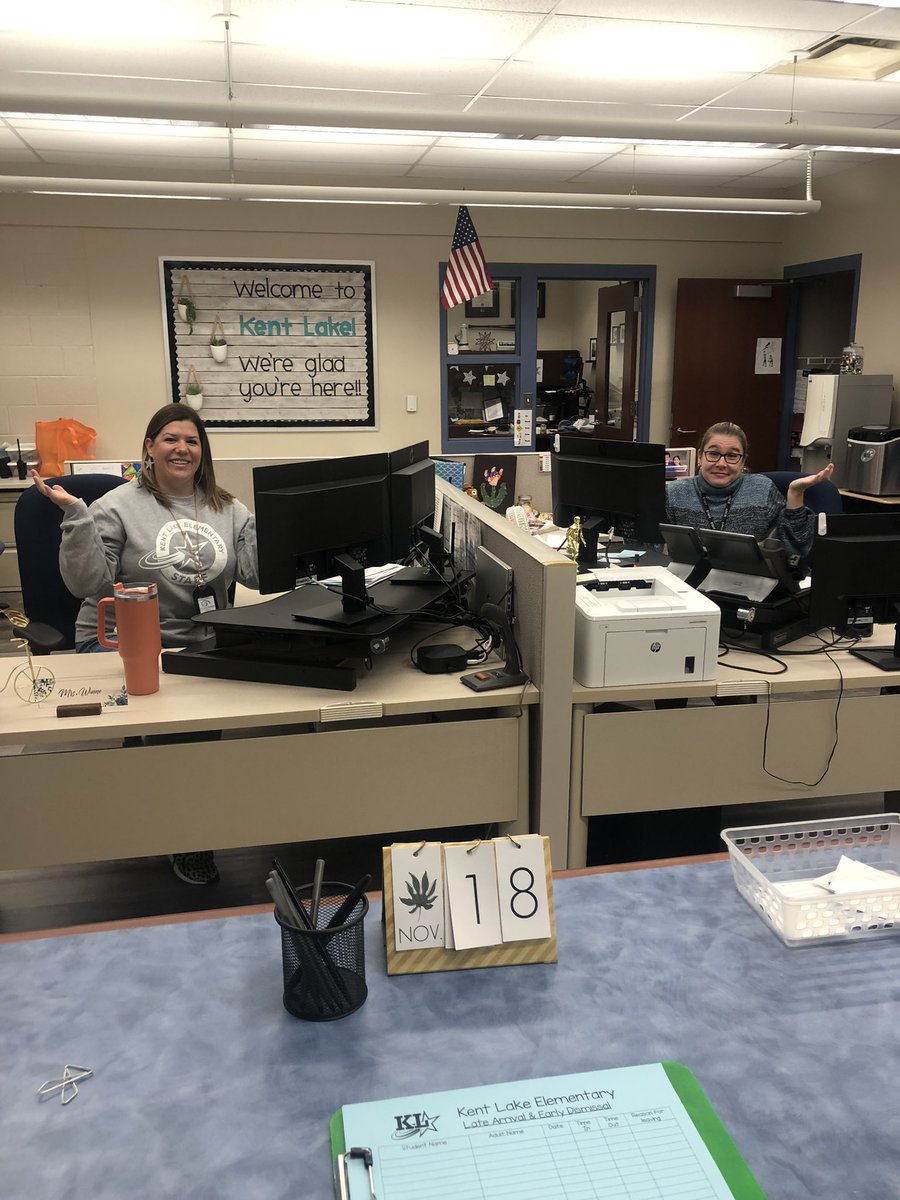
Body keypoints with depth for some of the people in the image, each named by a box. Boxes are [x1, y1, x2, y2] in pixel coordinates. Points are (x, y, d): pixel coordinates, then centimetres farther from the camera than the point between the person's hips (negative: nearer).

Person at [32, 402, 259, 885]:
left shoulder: (228, 510, 13)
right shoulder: (119, 507, 2)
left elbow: (260, 573, 3)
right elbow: (88, 584, -7)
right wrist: (76, 515, -14)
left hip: (202, 645, 4)